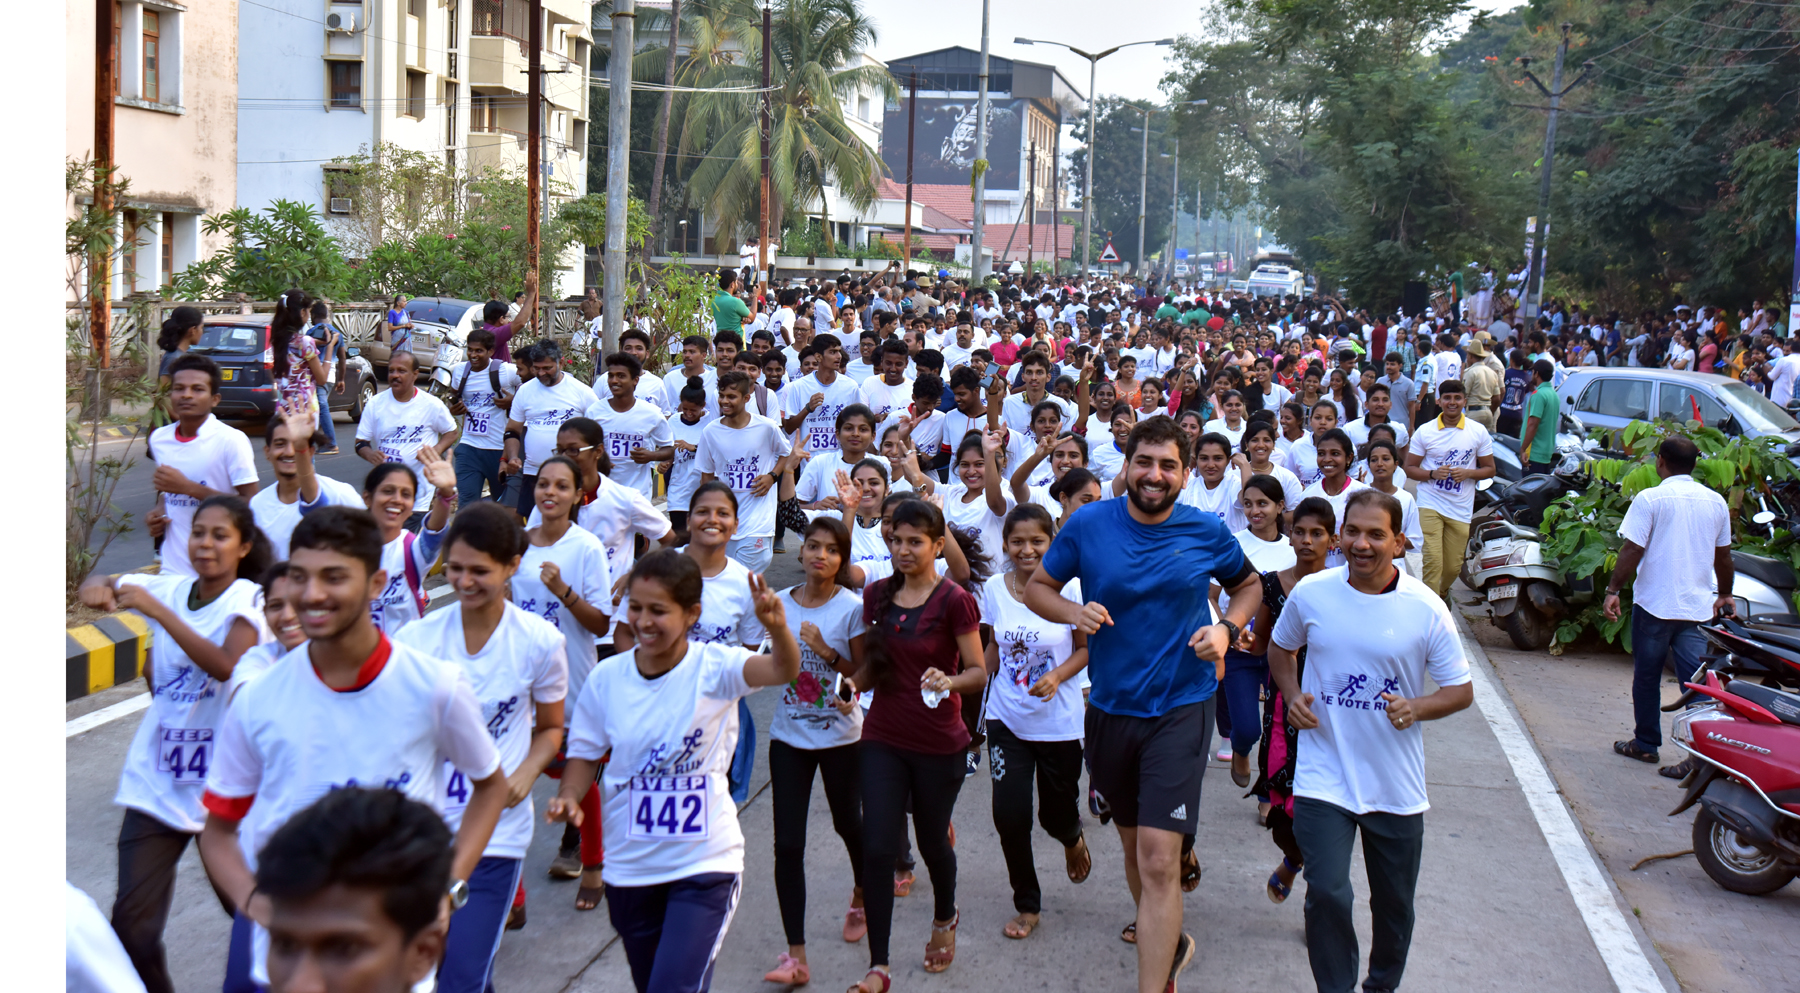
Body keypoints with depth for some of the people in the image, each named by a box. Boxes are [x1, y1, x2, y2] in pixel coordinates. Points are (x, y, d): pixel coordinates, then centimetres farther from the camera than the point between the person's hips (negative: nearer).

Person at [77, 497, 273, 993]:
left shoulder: (247, 599, -12)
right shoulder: (169, 587, 3)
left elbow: (226, 665, -29)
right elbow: (101, 585, 11)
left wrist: (155, 608, -32)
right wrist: (97, 588, -14)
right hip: (156, 783, 4)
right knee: (131, 928, -2)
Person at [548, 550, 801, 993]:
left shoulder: (714, 667, -15)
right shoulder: (606, 678, -5)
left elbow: (784, 670, -33)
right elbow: (586, 754, 5)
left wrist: (777, 627, -54)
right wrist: (569, 797, -15)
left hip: (705, 862, -4)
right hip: (630, 867, 4)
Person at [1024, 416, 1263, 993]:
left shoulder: (1206, 532, -5)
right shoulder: (1088, 525, -4)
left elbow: (1248, 585, 13)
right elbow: (1037, 587, 6)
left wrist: (1227, 629, -7)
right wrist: (1073, 612, -15)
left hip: (1180, 710, -3)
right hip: (1110, 707, 3)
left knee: (1159, 859, -14)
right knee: (1133, 844, 20)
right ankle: (1168, 943, 45)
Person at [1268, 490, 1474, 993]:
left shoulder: (1426, 608, -9)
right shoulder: (1310, 593, -5)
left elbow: (1461, 690, -1)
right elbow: (1280, 648, 15)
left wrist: (1416, 709, -21)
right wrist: (1292, 696, -3)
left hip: (1396, 783, 1)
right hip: (1323, 778, -1)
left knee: (1394, 904, 15)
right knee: (1327, 895, -15)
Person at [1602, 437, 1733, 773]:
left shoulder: (1650, 499, -9)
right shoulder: (1716, 502, 5)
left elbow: (1632, 550, -12)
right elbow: (1723, 556, 14)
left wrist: (1613, 590, -5)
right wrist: (1725, 595, 26)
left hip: (1654, 603, -3)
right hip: (1698, 607, 4)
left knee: (1647, 677, 12)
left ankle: (1646, 743, 22)